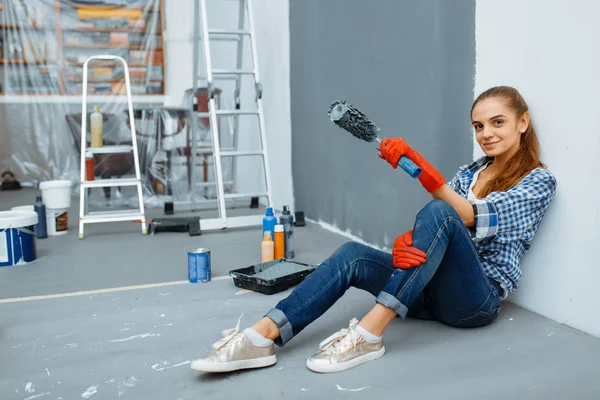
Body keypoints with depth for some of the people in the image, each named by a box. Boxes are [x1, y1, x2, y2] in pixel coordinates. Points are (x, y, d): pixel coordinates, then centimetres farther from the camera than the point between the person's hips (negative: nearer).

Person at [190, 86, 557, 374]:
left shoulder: (539, 181, -1)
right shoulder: (471, 171, 17)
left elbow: (470, 217, -19)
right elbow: (433, 228, 3)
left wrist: (415, 163, -32)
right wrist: (405, 241, -22)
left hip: (479, 298, -5)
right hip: (432, 290, 6)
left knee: (439, 214, -32)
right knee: (353, 255, -20)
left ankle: (368, 335, -37)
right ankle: (260, 338, -33)